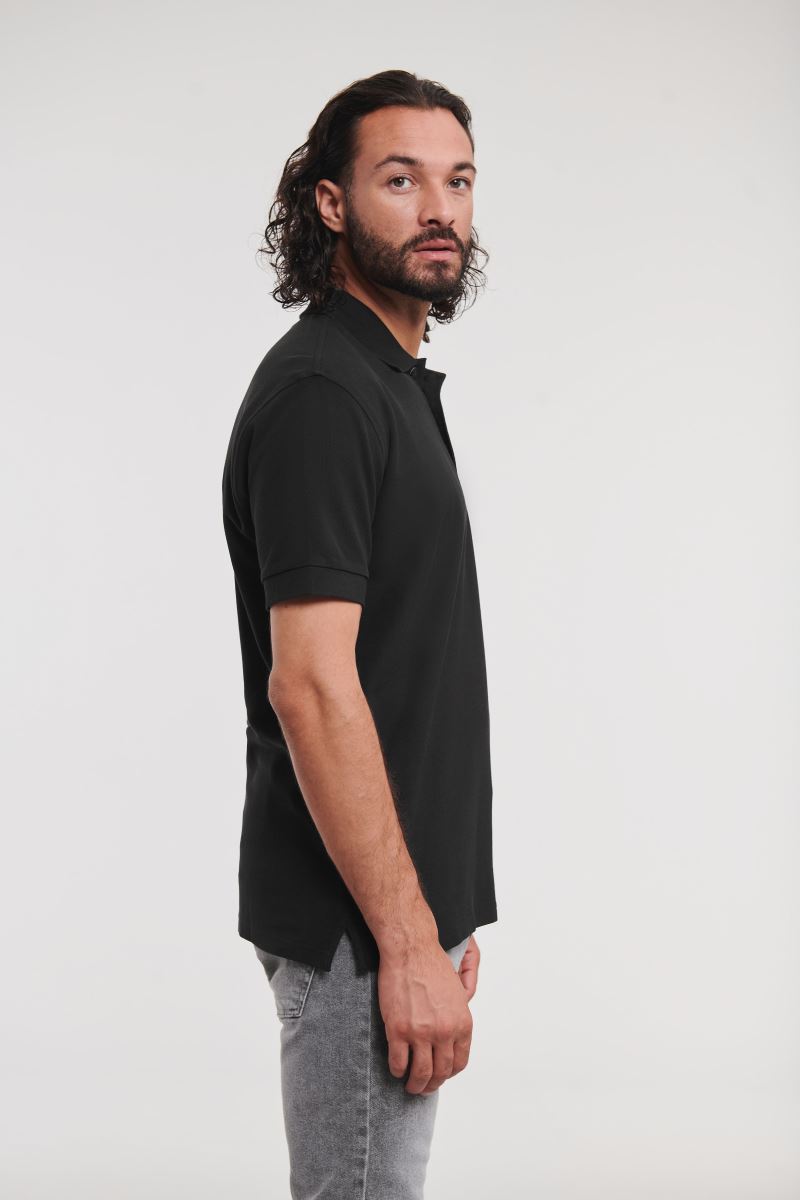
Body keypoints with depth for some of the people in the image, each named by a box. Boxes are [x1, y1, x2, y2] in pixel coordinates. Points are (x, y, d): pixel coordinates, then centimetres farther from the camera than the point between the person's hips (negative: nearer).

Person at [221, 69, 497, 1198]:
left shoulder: (397, 385, 15)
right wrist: (409, 943, -23)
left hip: (406, 900, 10)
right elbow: (311, 686, -23)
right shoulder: (318, 393, -16)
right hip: (357, 927, -10)